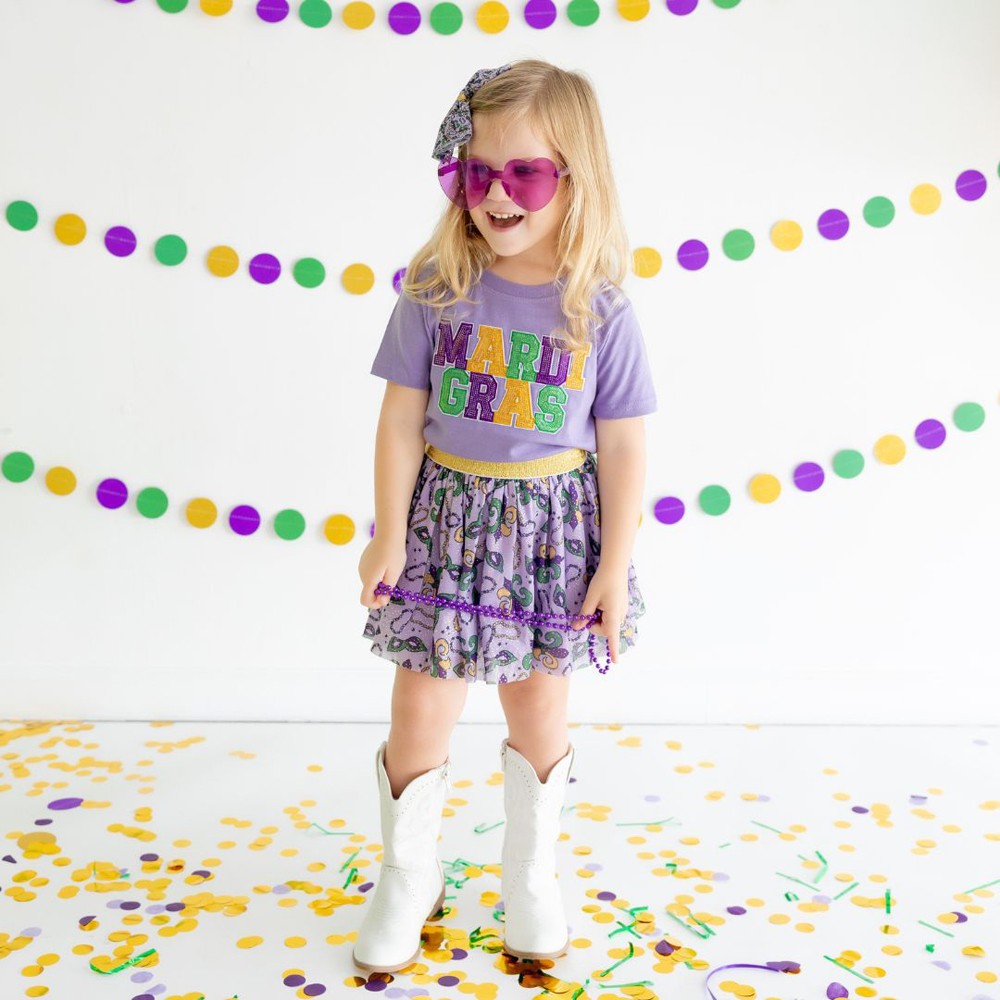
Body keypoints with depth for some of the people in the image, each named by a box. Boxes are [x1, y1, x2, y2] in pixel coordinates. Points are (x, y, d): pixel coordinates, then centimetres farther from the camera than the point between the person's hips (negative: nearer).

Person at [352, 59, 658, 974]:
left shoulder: (600, 309, -9)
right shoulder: (435, 290, -8)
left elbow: (622, 448, -4)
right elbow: (402, 420, -3)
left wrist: (614, 564, -4)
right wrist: (390, 536, -5)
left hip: (553, 528, 0)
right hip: (448, 519, 1)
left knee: (539, 709, 14)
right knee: (421, 712, 5)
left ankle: (530, 874, 38)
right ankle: (408, 881, 30)